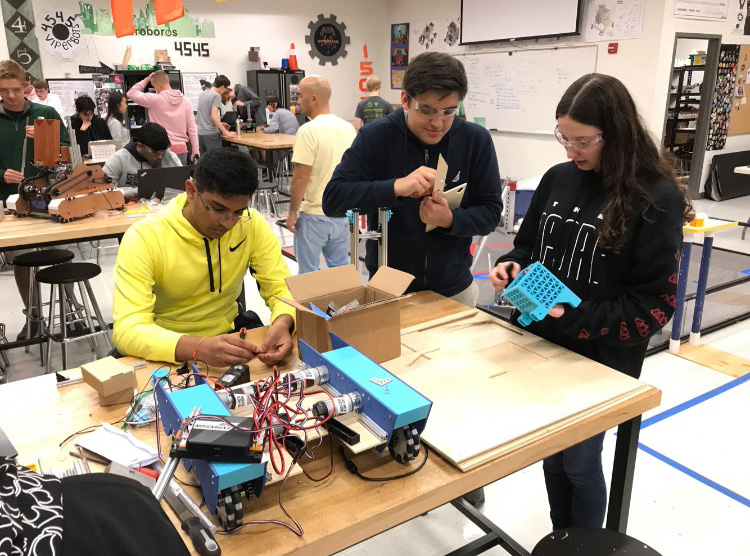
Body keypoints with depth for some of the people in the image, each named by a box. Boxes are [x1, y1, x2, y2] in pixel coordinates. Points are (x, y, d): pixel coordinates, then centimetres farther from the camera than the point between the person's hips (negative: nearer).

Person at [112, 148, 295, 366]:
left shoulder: (252, 224, -11)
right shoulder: (144, 238, -21)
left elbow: (282, 287, -9)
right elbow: (127, 329, -30)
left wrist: (283, 323, -33)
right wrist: (197, 347, -48)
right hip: (167, 345, -2)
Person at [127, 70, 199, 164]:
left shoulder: (155, 99, -7)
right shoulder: (185, 101, 5)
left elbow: (131, 93, 5)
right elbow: (192, 129, 4)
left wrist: (146, 80, 10)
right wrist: (195, 152, 8)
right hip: (181, 149, 4)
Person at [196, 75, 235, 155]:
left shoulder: (202, 94, 14)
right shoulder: (216, 96, -10)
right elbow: (214, 116, -20)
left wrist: (220, 125, 30)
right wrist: (226, 132, -19)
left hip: (200, 133, 8)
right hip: (211, 134, -8)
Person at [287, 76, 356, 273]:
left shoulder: (309, 131, -16)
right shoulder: (348, 128, 5)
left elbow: (301, 177, -18)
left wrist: (292, 212, -8)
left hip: (314, 214, -6)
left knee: (308, 272, 6)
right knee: (341, 268, 17)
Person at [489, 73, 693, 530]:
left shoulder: (656, 198, -15)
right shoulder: (558, 179, 0)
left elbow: (655, 304, -16)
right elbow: (530, 245, 12)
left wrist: (576, 316, -25)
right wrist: (512, 267, -10)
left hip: (601, 360, -5)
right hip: (543, 345, 5)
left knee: (579, 462, 10)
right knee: (552, 454, 19)